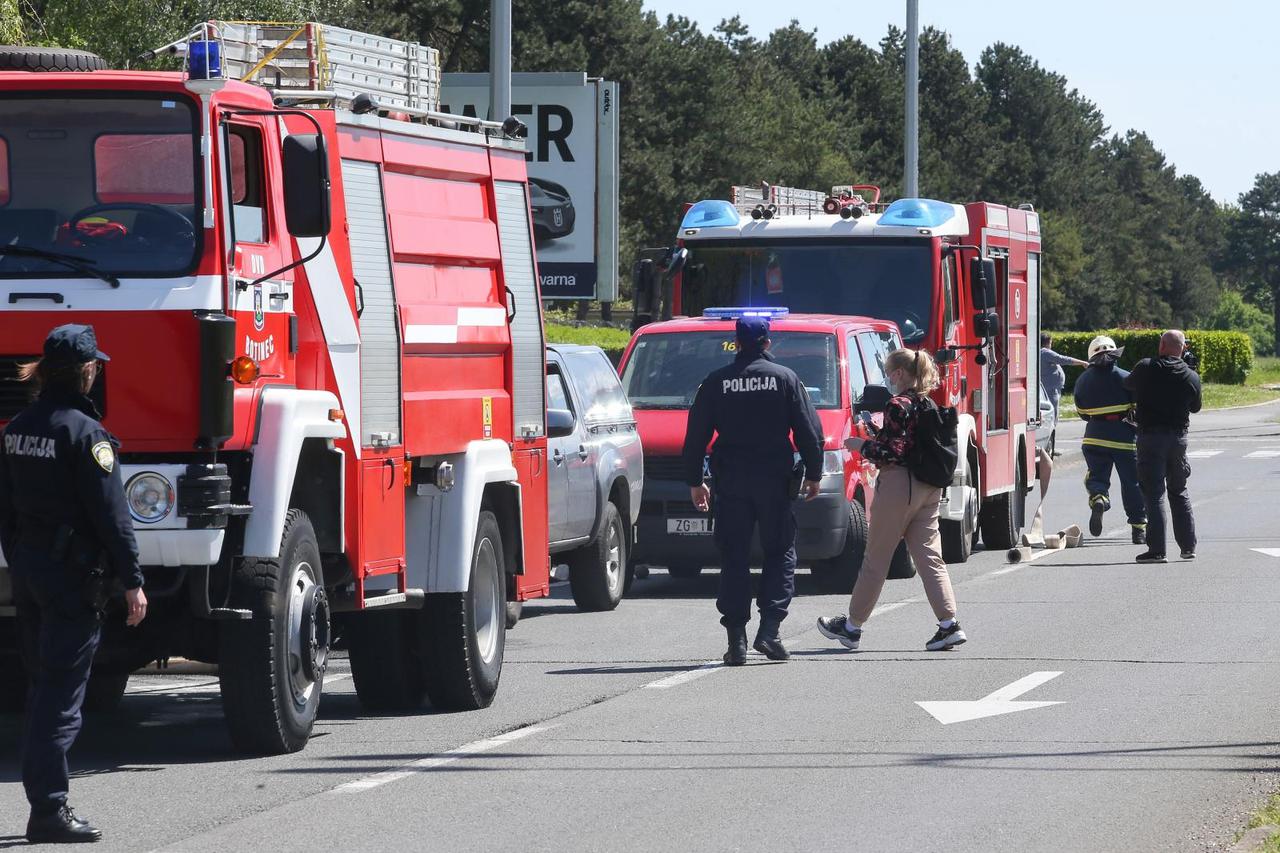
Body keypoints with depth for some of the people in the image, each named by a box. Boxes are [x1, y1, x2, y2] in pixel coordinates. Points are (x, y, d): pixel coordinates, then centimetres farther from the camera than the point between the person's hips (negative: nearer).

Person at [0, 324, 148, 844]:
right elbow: (110, 513, -17)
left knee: (43, 688, 15)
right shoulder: (84, 432, -15)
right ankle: (49, 810, -10)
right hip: (73, 572, -8)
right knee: (61, 696, -7)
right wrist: (132, 581, -14)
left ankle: (45, 804, 18)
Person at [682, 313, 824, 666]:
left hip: (731, 482, 1)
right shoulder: (785, 379, 1)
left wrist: (694, 481, 14)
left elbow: (696, 436, 6)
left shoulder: (716, 382, 4)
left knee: (734, 559, 5)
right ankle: (769, 629, -5)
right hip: (774, 480, -1)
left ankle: (737, 640, -1)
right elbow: (809, 431, 0)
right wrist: (814, 474, 11)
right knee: (780, 553, 9)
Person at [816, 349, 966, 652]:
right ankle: (949, 625, -5)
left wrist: (861, 446, -4)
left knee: (876, 559, 3)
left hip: (898, 484, -8)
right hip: (929, 489, 8)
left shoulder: (898, 406, -14)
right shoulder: (929, 405, 10)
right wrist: (875, 443, 20)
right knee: (930, 557, 6)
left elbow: (892, 452, -19)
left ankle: (852, 626, 14)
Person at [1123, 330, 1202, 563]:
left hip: (1150, 437, -3)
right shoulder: (1191, 377, -2)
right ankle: (1188, 546, 20)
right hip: (1178, 437, 3)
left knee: (1154, 494, -3)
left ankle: (1157, 549, -10)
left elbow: (1128, 384, 10)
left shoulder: (1146, 368, -9)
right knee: (1179, 493, 18)